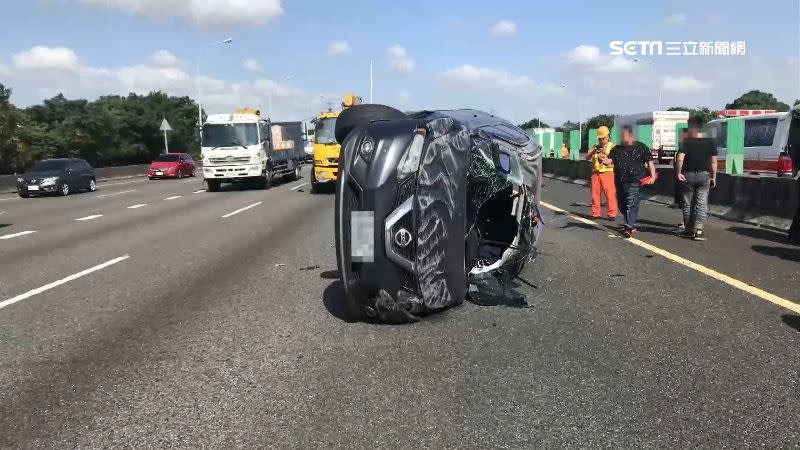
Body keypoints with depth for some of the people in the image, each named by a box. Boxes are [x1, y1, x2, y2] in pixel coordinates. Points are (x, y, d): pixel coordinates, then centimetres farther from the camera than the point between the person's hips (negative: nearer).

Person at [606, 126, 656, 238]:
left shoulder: (641, 147, 4)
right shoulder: (617, 149, 16)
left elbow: (649, 162, 5)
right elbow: (611, 160, 6)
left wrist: (653, 176, -6)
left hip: (634, 182, -5)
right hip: (620, 182, 5)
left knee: (631, 205, -12)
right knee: (622, 205, 10)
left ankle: (629, 227, -14)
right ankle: (631, 226, 23)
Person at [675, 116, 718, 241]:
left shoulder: (687, 142, -7)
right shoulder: (710, 142, 1)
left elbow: (680, 159, -19)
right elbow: (713, 162, 1)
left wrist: (678, 173, -10)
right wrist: (713, 177, 8)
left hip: (688, 175, -1)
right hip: (704, 175, 2)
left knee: (688, 204, 8)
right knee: (701, 204, 2)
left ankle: (688, 230, 13)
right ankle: (698, 231, -6)